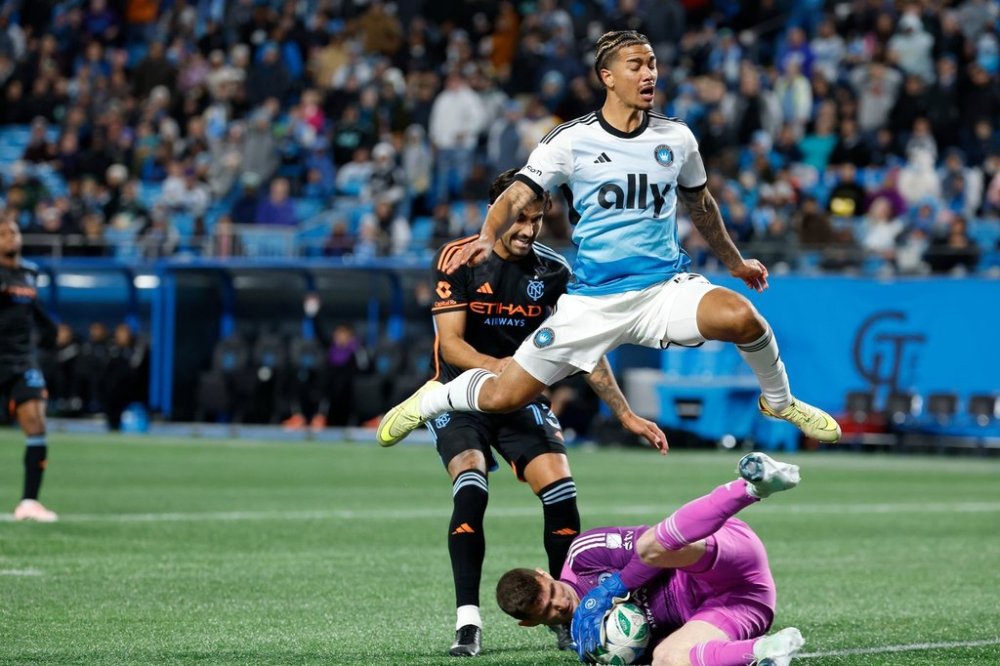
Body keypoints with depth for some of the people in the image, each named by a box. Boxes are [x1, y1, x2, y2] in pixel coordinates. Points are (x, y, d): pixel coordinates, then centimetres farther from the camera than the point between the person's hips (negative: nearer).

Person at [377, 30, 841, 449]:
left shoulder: (676, 138, 5)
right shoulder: (571, 140, -5)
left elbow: (700, 206, 22)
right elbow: (517, 195, -11)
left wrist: (734, 262, 32)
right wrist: (488, 236, -31)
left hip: (666, 288, 2)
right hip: (592, 300, -1)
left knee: (741, 316, -30)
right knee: (503, 397, -7)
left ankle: (779, 401, 0)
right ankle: (431, 401, 27)